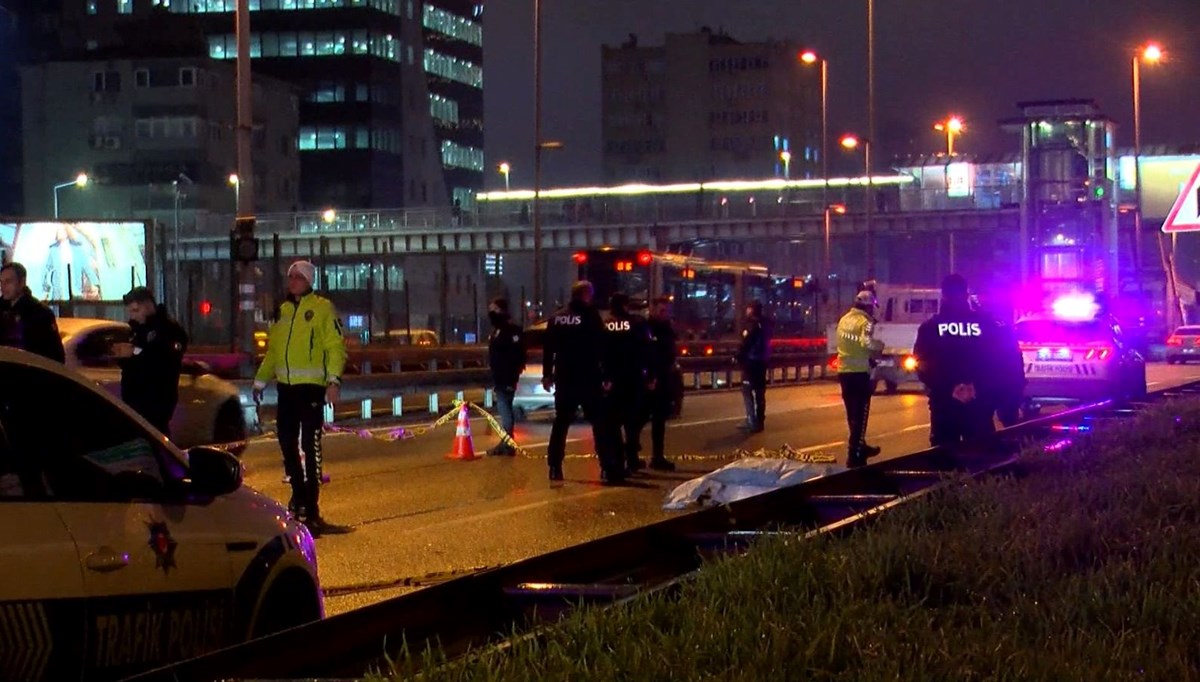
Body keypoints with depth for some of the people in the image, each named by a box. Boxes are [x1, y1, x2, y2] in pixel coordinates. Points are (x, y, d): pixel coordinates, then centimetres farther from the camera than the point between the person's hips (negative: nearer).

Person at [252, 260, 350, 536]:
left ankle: (311, 510, -7)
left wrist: (333, 379, -20)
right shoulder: (282, 311, 16)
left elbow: (335, 346, -9)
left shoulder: (322, 308, -3)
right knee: (287, 443, 11)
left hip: (311, 386, -6)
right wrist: (260, 380, 22)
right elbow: (272, 349, 24)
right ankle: (299, 495, 29)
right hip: (286, 386, 6)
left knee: (310, 447, -8)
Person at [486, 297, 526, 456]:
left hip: (506, 378, -10)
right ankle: (506, 443, 20)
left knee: (505, 409, -9)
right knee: (505, 409, 14)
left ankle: (507, 444, -8)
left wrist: (511, 378, -25)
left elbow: (516, 356, -22)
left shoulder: (510, 331, -15)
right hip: (500, 377, 10)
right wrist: (495, 376, 23)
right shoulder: (498, 330, 16)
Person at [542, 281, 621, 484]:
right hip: (588, 378, -5)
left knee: (561, 422, 14)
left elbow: (548, 348, 11)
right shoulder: (591, 315, -8)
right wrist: (606, 376, -6)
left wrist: (547, 374, 18)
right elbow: (602, 349, -10)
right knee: (600, 423, -3)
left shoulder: (556, 317, 8)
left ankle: (554, 467, 11)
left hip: (564, 378, 5)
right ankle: (608, 469, -10)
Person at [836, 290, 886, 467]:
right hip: (860, 372, -7)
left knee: (852, 413, 19)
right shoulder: (865, 322, -13)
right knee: (860, 414, -2)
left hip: (844, 371, 7)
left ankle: (859, 446, 33)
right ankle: (855, 455, -6)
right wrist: (879, 346, -9)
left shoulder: (844, 319, 10)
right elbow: (867, 344, -29)